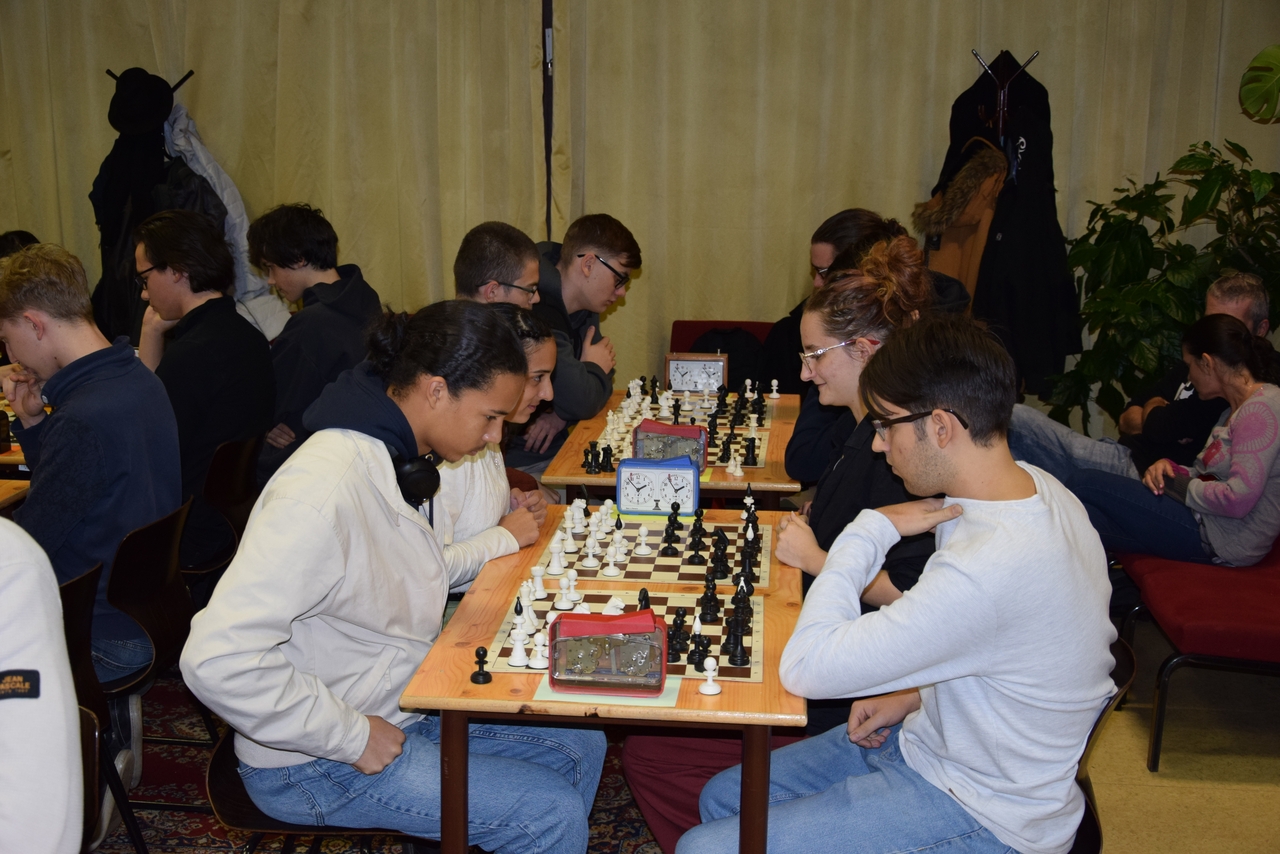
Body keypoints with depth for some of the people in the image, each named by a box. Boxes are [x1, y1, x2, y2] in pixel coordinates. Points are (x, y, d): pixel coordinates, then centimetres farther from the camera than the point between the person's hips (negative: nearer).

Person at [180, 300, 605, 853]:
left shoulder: (402, 461, 1)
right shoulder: (327, 491, -30)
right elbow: (216, 658, -34)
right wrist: (353, 738, -25)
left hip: (397, 712, 9)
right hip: (314, 764, -9)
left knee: (580, 745, 10)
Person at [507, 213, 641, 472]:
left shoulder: (583, 309, 8)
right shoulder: (538, 314, -25)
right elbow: (580, 400, -27)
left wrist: (561, 414, -9)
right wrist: (594, 368, -4)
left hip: (557, 449, 9)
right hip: (521, 466, -9)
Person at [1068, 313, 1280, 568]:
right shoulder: (1238, 408, 18)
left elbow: (1239, 499, -25)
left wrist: (1177, 486, -10)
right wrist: (1170, 469, -3)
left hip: (1222, 543, -10)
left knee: (1082, 483, -9)